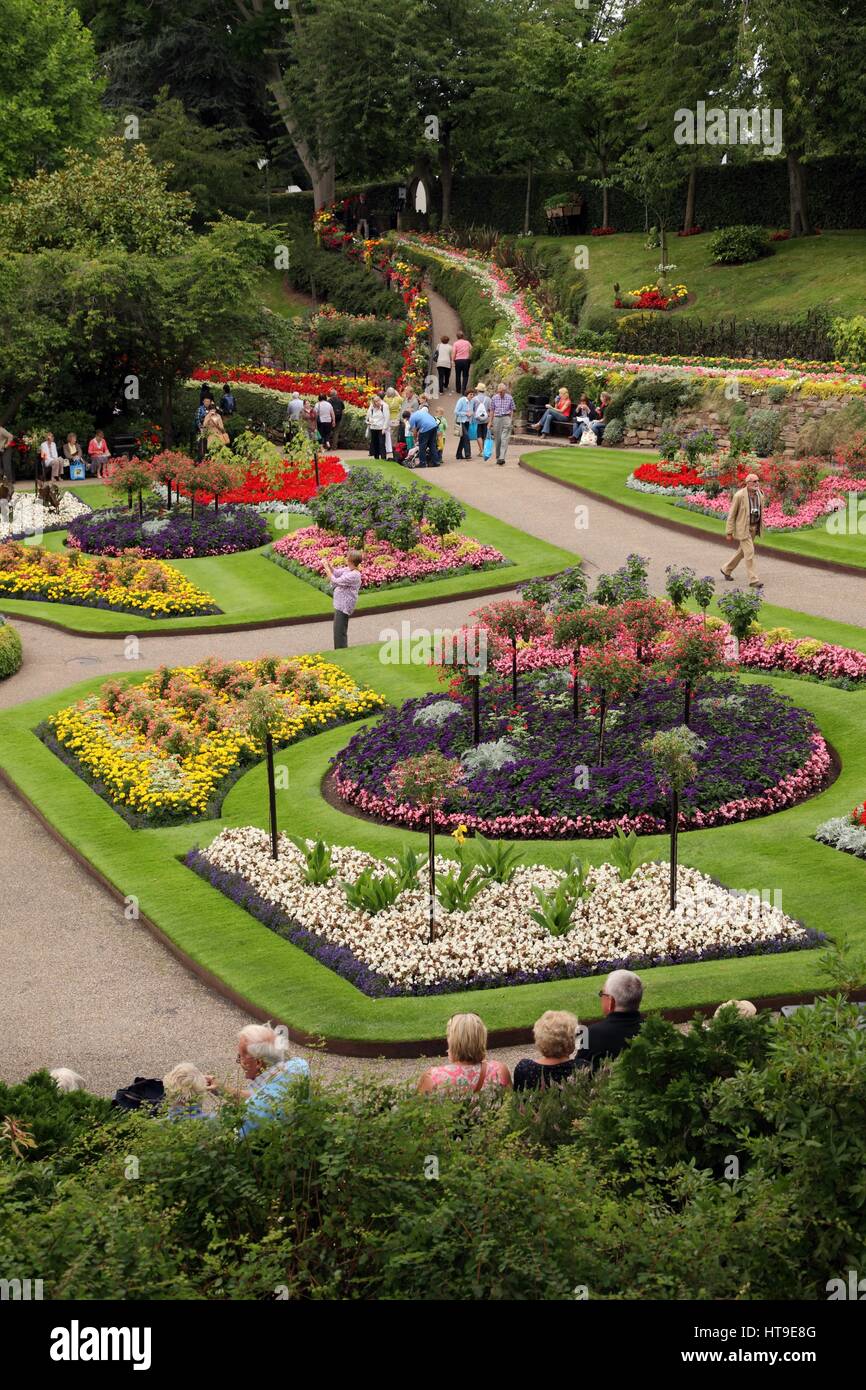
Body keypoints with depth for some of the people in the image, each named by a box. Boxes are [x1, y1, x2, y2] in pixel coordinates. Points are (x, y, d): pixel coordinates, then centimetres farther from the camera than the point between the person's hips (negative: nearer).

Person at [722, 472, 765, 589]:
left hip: (754, 527, 7)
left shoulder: (760, 495, 0)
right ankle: (753, 580, -8)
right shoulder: (739, 496, -18)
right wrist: (729, 533, -12)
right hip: (743, 528, -7)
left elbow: (760, 512, 12)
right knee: (749, 553, -11)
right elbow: (731, 514, -12)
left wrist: (760, 529, 13)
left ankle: (727, 569, 38)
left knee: (742, 551, 18)